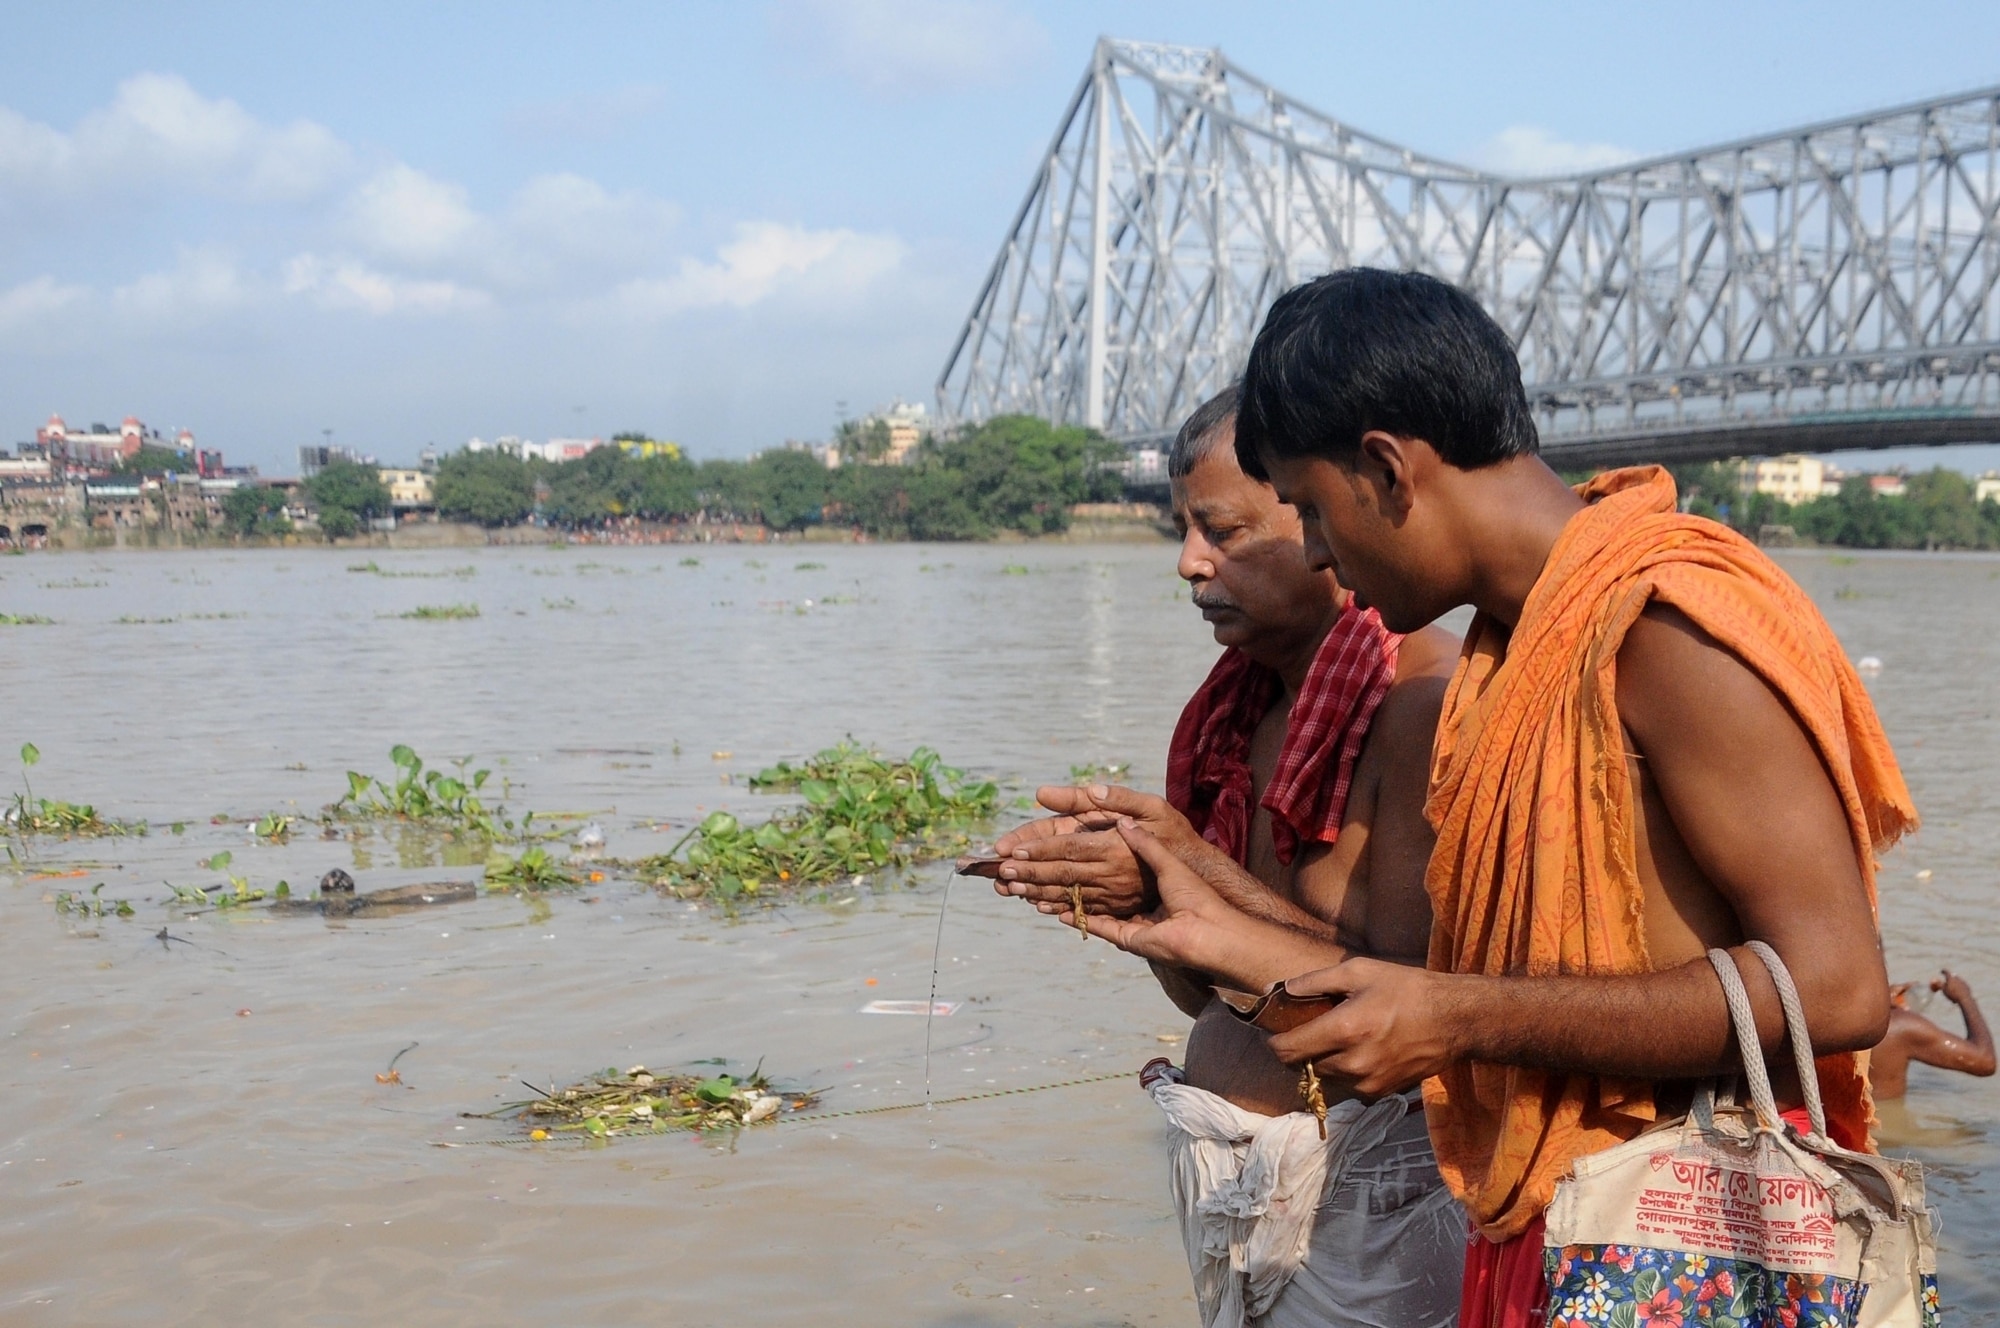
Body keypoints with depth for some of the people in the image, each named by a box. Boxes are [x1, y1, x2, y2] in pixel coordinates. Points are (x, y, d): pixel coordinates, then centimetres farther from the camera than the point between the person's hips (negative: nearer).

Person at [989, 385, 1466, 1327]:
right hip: (1221, 1165, 7)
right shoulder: (1245, 704, 8)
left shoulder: (1430, 701, -16)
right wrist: (1119, 876, -9)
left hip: (1368, 1178, -7)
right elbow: (1205, 990, 10)